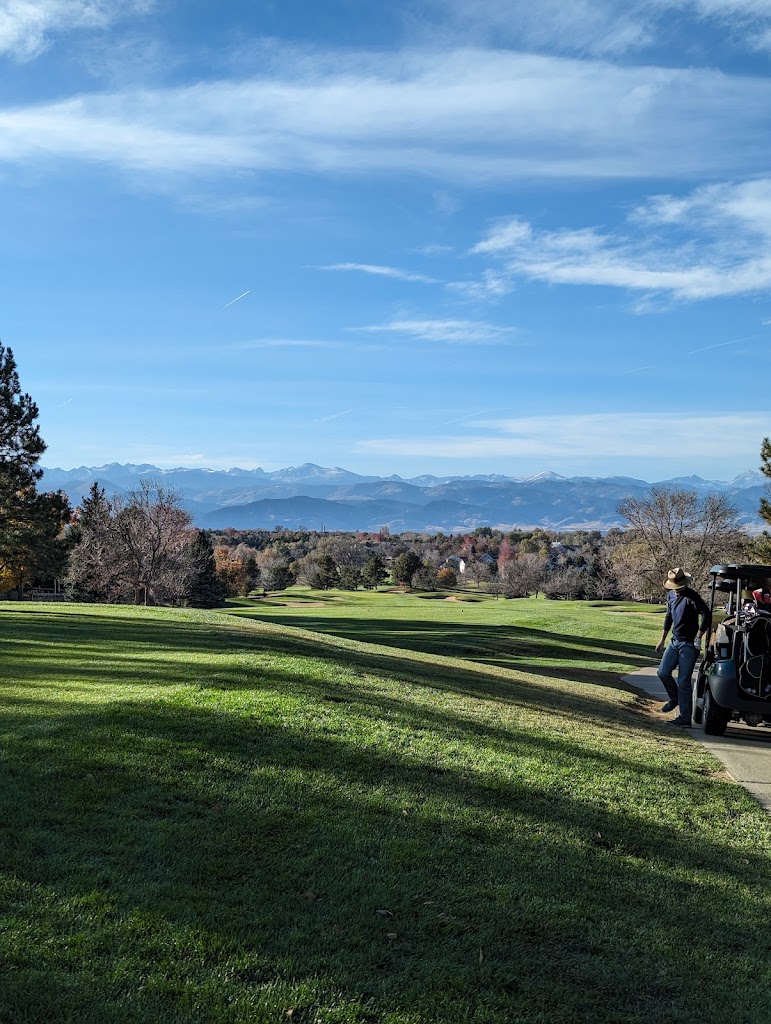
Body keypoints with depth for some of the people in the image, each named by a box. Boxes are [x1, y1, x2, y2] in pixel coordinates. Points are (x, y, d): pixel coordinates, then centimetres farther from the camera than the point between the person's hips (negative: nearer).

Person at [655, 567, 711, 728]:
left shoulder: (692, 596, -15)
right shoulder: (671, 595, 9)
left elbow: (707, 616, -21)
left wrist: (698, 638, -18)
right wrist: (662, 639, 23)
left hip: (689, 645, -7)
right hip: (675, 642, 7)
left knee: (683, 681, -5)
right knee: (663, 672, -1)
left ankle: (685, 719, 1)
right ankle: (675, 698, 27)